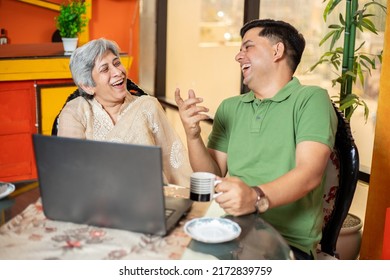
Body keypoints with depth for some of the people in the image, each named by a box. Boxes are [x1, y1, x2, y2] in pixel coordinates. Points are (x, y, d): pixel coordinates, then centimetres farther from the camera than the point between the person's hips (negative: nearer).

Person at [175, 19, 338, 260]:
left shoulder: (311, 99, -3)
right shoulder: (229, 108, 15)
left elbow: (310, 173, -17)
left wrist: (256, 197, -34)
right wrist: (193, 135, -6)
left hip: (288, 242, -5)